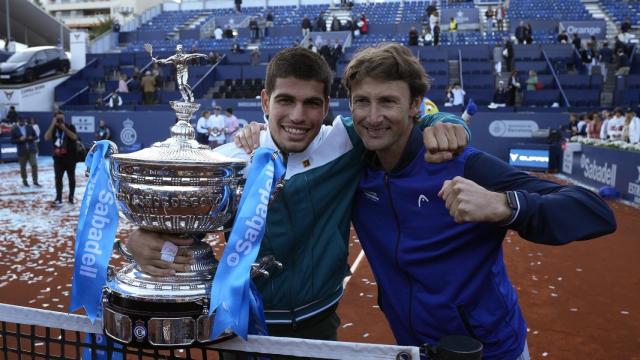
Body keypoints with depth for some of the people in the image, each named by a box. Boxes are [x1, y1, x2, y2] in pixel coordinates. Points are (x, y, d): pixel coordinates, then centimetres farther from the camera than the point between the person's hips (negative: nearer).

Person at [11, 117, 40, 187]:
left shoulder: (29, 127, 4)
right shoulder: (14, 129, -1)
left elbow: (36, 136, 9)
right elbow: (12, 141, -1)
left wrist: (32, 138, -12)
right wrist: (19, 139, -18)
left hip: (31, 150, 1)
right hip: (22, 151, -1)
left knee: (34, 165, -8)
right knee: (23, 167, 9)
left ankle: (35, 181, -1)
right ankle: (24, 180, 26)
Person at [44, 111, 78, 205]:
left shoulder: (70, 127, -4)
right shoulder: (53, 128, 4)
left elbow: (74, 137, -22)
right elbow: (46, 138, -14)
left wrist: (64, 128, -23)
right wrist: (53, 125, -16)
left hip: (70, 158, -2)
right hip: (58, 158, 2)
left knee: (71, 178, 7)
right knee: (58, 178, -1)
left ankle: (71, 197, 19)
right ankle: (58, 198, 2)